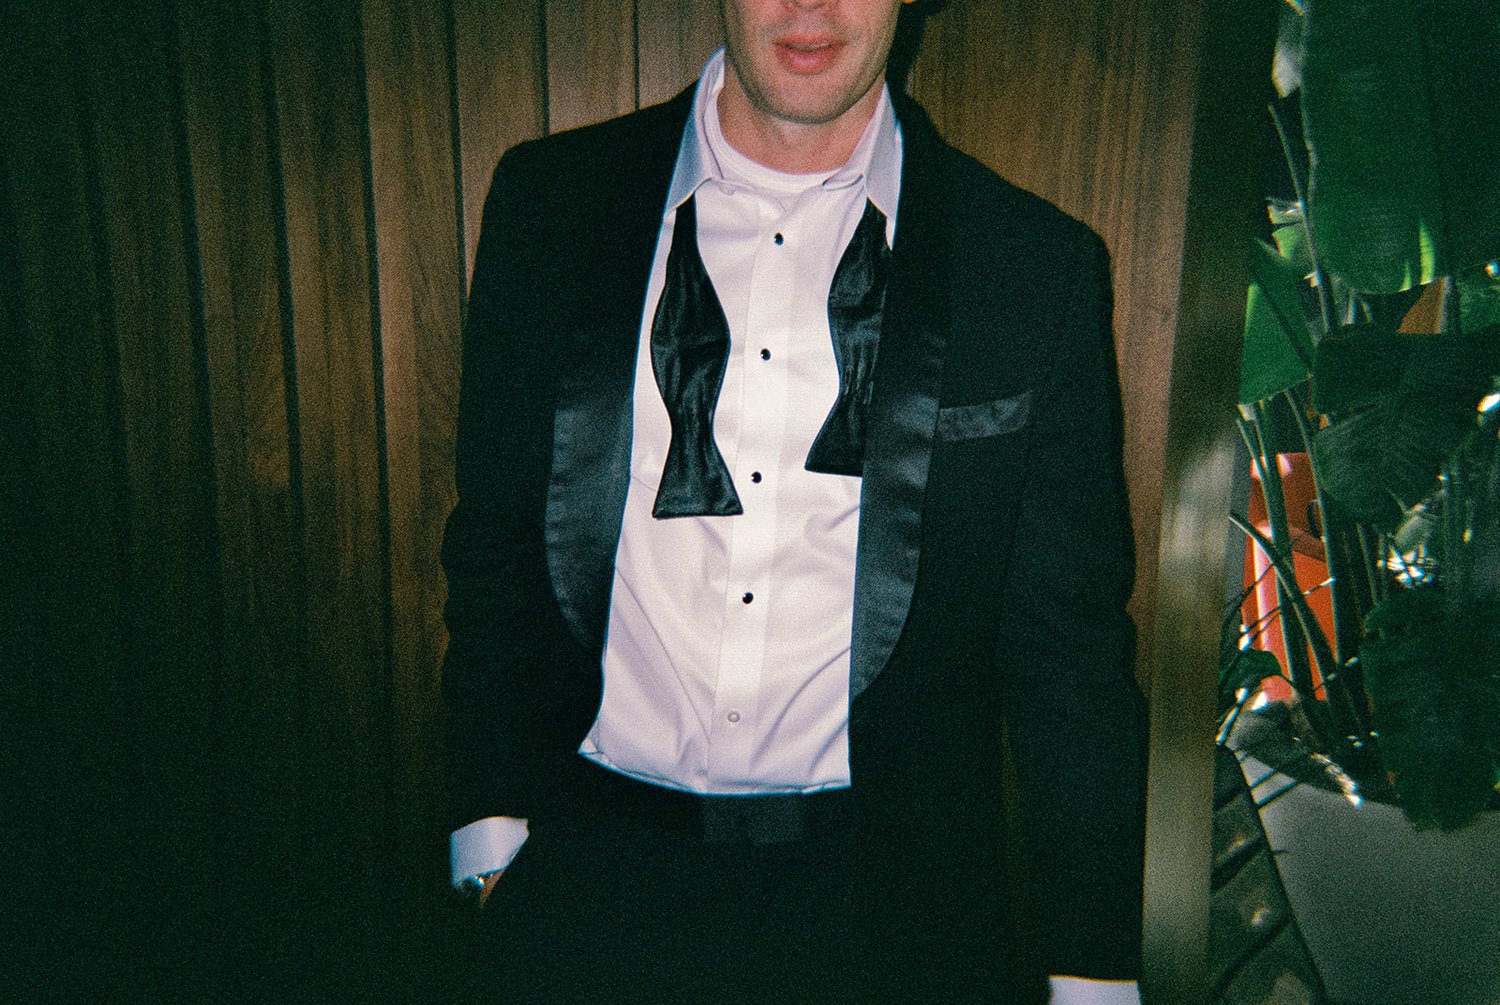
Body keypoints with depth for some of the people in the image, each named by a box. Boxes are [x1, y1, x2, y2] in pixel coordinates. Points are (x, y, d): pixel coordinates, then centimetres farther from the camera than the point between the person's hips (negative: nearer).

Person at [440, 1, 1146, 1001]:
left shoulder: (1042, 267, -5)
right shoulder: (547, 200, -1)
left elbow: (1071, 647, -1)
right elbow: (495, 535, 5)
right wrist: (490, 832, 3)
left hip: (891, 902, 0)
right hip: (592, 875, 1)